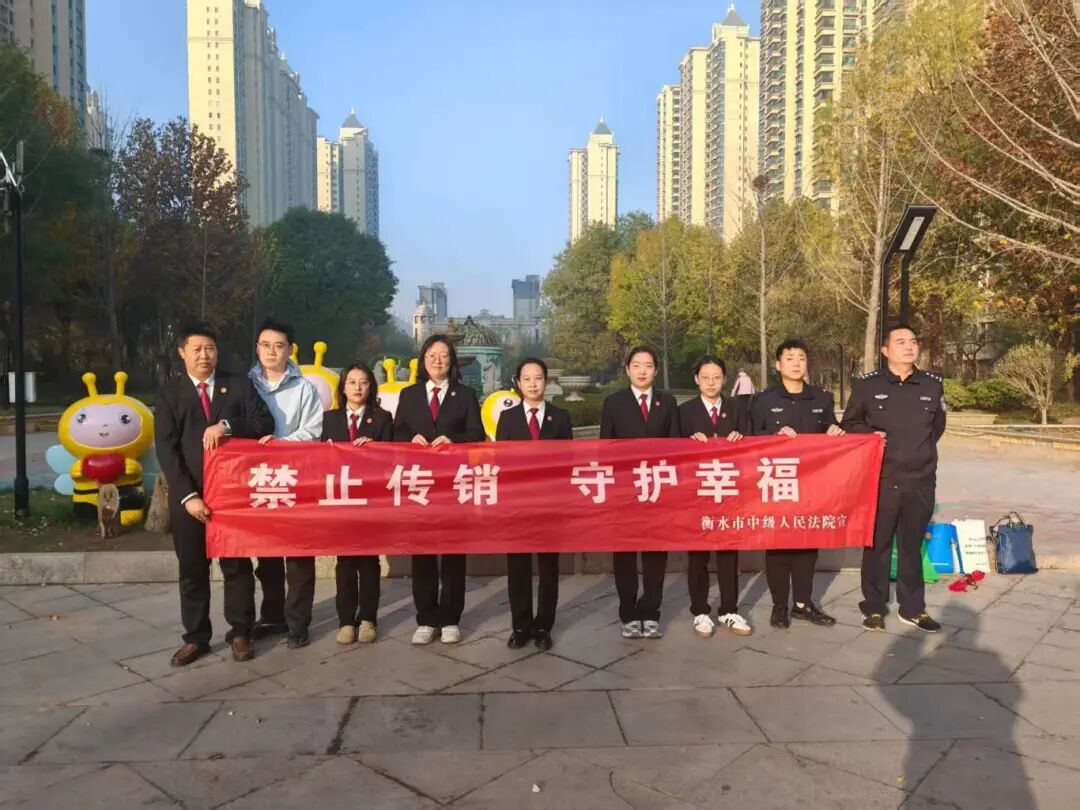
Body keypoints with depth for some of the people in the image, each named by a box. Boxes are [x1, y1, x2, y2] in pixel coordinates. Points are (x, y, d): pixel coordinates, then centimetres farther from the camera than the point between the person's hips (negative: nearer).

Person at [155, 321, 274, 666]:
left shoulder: (238, 386, 5)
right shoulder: (169, 394, 4)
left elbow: (265, 423, -3)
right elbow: (166, 450, -4)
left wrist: (227, 426, -20)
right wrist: (188, 495, -13)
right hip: (188, 495, 1)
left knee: (237, 565, 7)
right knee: (192, 569, 9)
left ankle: (240, 633, 19)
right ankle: (196, 638, 21)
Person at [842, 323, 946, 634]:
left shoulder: (933, 385, 6)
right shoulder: (867, 384, -3)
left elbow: (938, 425, 20)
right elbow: (849, 424, 6)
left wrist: (920, 448, 11)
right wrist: (871, 436, -10)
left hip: (921, 481, 3)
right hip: (880, 480, -2)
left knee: (912, 546, 12)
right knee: (877, 545, 5)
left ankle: (912, 608, 25)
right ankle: (874, 607, 17)